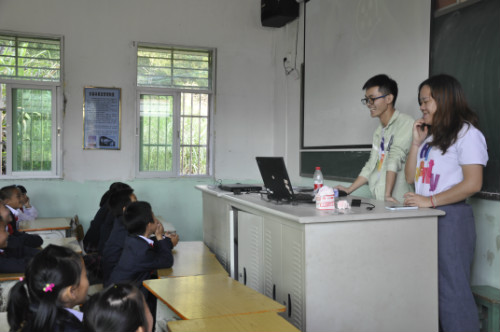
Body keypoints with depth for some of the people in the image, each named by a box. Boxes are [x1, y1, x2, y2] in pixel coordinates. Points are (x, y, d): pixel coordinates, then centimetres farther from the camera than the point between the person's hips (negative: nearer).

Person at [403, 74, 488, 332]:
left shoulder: (467, 134, -6)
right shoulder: (430, 136, 18)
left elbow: (472, 184, -15)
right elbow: (410, 177, 16)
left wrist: (430, 201, -17)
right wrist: (417, 143, 7)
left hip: (452, 217, -8)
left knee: (452, 290, -4)